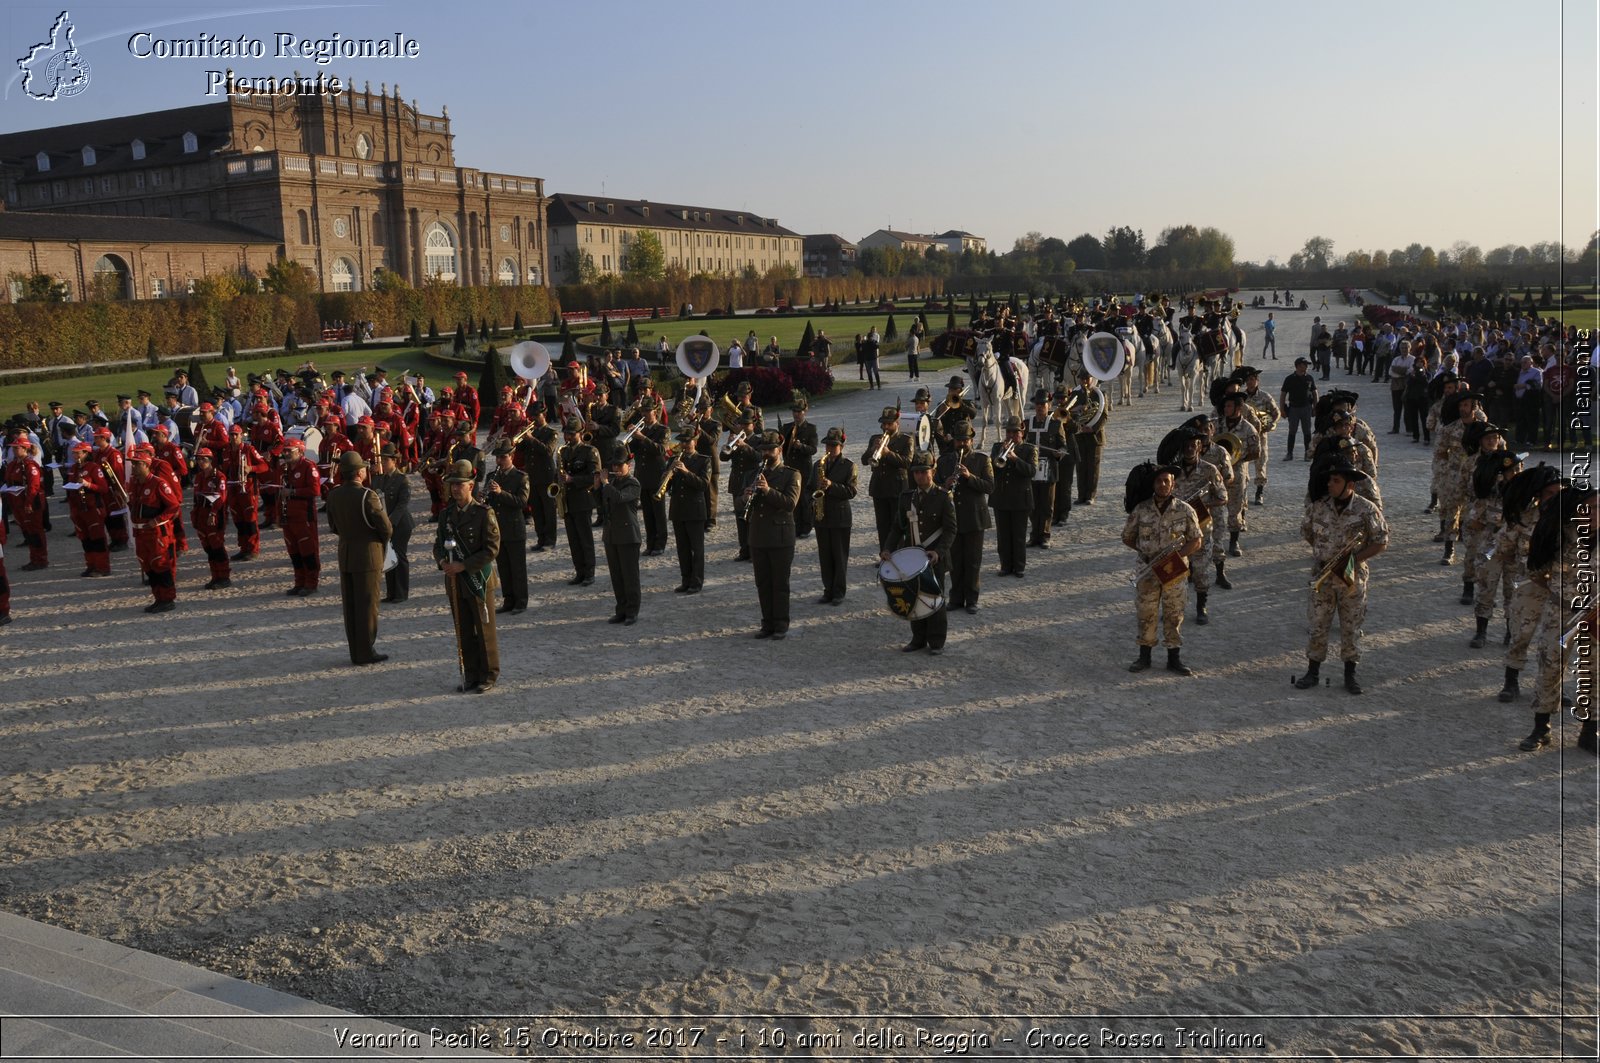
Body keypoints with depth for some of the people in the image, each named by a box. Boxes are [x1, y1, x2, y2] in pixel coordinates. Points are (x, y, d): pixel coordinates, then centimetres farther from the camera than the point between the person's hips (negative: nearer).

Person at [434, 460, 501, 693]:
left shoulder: (484, 513, -10)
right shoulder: (446, 513, 8)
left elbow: (492, 547, -14)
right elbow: (438, 543, 14)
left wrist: (464, 566, -19)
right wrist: (442, 561, -8)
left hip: (478, 580, -5)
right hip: (455, 582, 5)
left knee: (484, 630, 3)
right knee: (464, 632, 10)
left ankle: (488, 676, 14)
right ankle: (471, 676, 20)